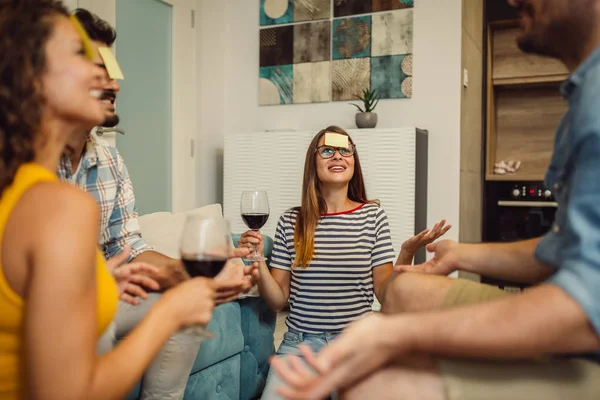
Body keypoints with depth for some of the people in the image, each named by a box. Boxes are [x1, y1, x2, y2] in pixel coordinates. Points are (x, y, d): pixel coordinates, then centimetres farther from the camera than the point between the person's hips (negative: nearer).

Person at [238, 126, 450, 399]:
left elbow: (384, 292, -1)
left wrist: (407, 253, -16)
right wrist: (258, 259, -12)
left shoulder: (372, 216, 0)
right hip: (300, 343, 1)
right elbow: (278, 300, 2)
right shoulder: (291, 222, 2)